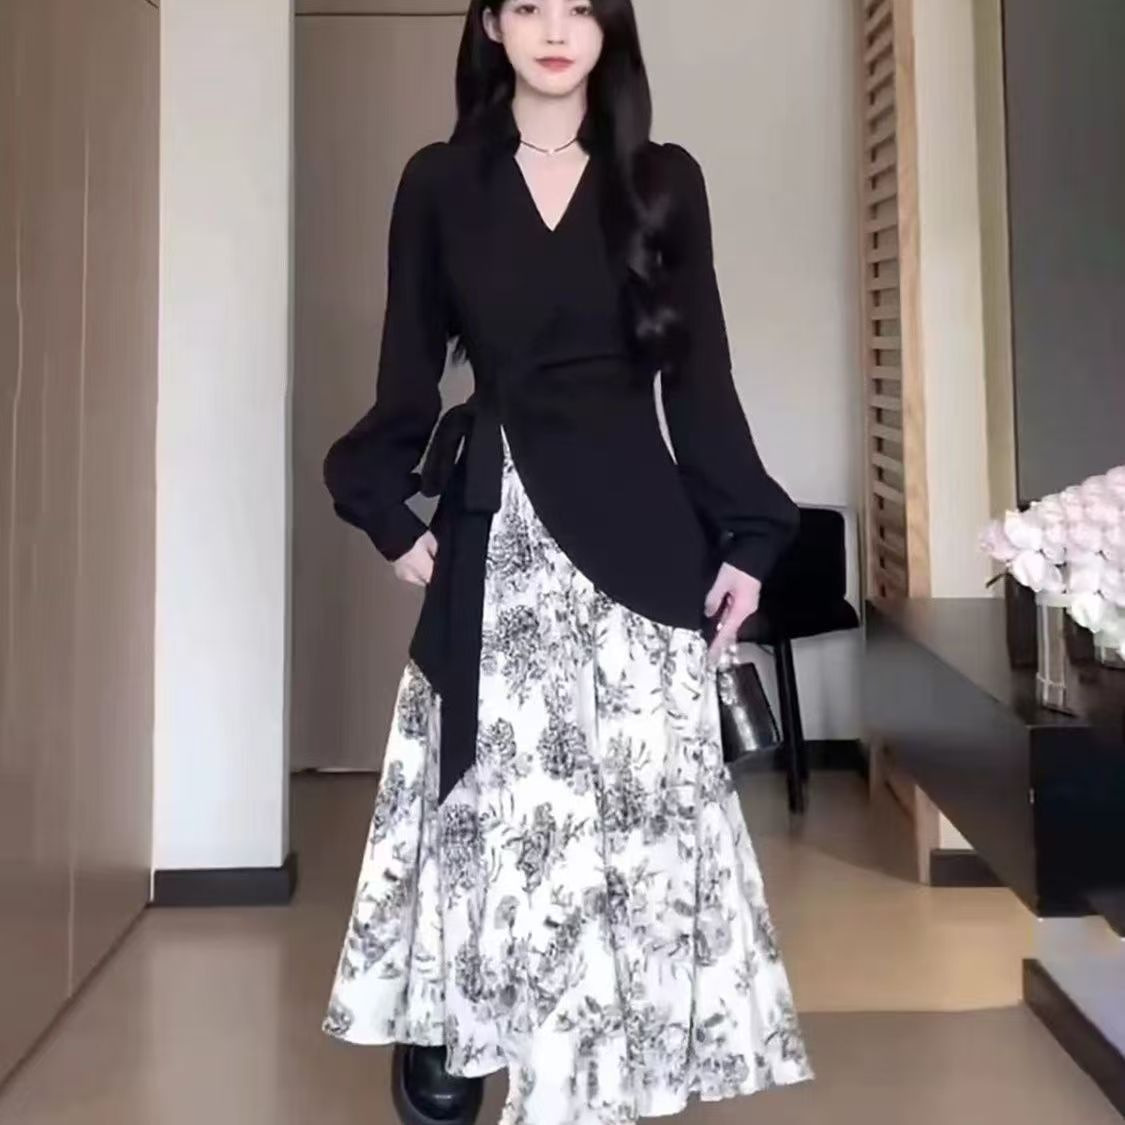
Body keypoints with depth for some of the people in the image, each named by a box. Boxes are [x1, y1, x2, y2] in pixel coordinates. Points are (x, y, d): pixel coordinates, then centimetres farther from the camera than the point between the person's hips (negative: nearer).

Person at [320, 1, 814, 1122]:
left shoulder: (664, 181, 7)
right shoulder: (438, 183, 7)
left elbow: (699, 374, 5)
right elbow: (409, 371, 8)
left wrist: (745, 534, 0)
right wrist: (393, 512, -2)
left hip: (634, 522, 0)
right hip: (494, 528, 0)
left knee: (639, 796, 1)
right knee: (492, 798, 4)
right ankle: (448, 1034, 20)